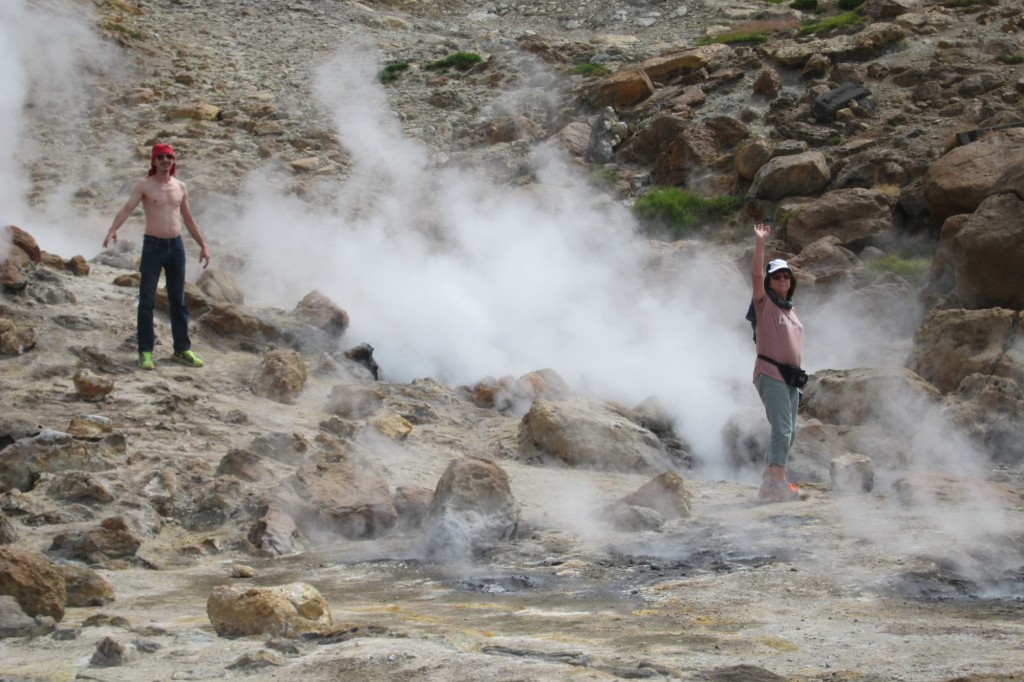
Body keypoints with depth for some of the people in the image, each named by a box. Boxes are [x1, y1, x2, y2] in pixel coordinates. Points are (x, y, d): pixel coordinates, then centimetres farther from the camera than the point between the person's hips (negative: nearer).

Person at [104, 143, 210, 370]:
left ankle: (182, 349, 17)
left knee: (178, 301, 10)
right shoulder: (144, 185, -4)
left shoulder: (180, 187, 10)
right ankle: (145, 351, 2)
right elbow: (126, 208, -19)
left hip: (176, 246, 4)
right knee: (147, 301, -2)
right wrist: (113, 229, -37)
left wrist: (203, 245, 17)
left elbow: (188, 219, 20)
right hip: (153, 245, -4)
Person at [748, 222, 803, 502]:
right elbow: (756, 275, -17)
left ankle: (769, 484, 18)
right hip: (770, 373, -8)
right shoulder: (764, 303, -1)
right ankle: (778, 483, -21)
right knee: (782, 429, -17)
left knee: (788, 432, 10)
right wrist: (761, 243, -24)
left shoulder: (791, 309, 18)